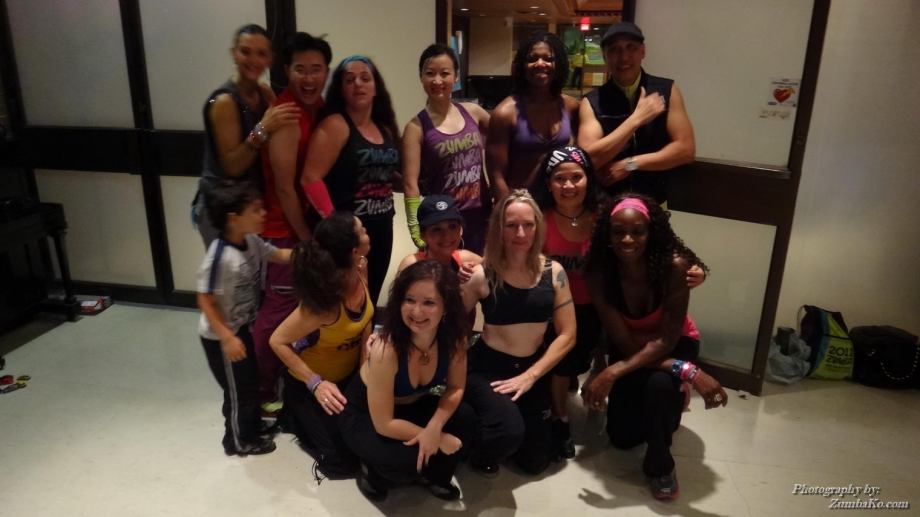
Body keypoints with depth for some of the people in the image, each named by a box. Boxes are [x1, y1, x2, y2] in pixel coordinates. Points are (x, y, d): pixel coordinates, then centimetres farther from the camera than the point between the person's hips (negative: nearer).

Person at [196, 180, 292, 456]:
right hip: (220, 336, -8)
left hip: (242, 327, 8)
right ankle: (239, 441, 33)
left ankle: (251, 425, 47)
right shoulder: (220, 257, -33)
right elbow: (205, 301, -26)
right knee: (237, 389, 10)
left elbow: (279, 254, 7)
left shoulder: (251, 241, -9)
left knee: (249, 381, 24)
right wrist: (227, 338, -26)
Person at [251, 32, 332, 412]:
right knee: (279, 309, 1)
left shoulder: (318, 106, 6)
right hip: (286, 229, -8)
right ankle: (261, 391, 18)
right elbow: (284, 188, -19)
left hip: (310, 221, 9)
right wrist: (306, 238, -11)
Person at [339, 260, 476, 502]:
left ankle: (436, 475, 9)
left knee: (466, 420, -21)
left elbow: (455, 387, -7)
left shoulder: (454, 337, -22)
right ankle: (375, 474, 6)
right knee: (408, 462, -30)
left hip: (414, 406, 5)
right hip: (365, 417, -4)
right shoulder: (385, 349, -37)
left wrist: (434, 428, -26)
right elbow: (384, 424, -29)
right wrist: (440, 439, -22)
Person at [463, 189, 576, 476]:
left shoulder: (553, 272, -6)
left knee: (535, 461, 13)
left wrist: (530, 376, -12)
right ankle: (477, 448, 5)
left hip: (533, 368, 4)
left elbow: (567, 335, -5)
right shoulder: (481, 274, -16)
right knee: (509, 432, -32)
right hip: (487, 367, -4)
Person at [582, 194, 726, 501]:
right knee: (622, 437, -2)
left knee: (659, 385, -36)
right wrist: (689, 372, -35)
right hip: (631, 346, 2)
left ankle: (660, 465, -6)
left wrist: (612, 373, -41)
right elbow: (625, 343, -25)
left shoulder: (675, 265, -33)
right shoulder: (599, 274, -27)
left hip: (674, 343, -2)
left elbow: (666, 339, -30)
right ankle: (670, 399, 30)